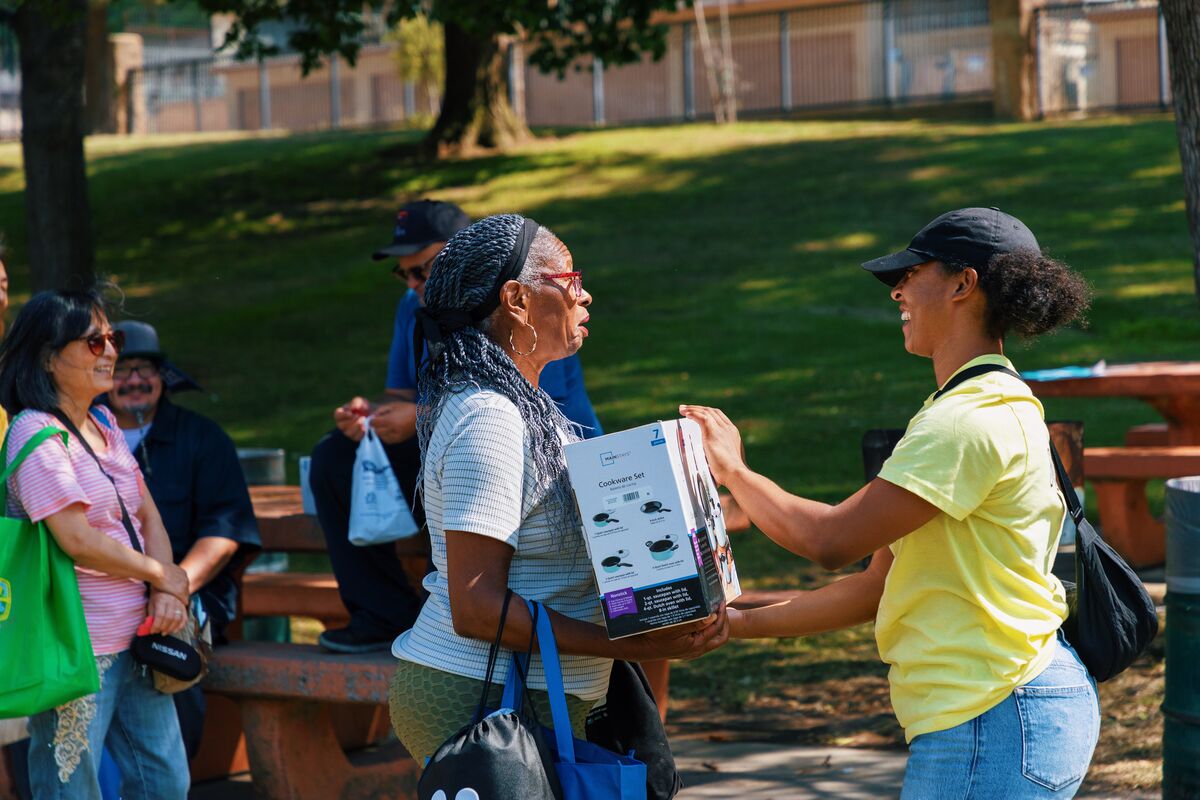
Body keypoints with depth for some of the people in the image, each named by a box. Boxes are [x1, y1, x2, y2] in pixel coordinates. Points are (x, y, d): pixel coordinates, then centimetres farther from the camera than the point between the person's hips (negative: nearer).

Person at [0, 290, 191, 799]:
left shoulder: (103, 426, 13)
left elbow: (147, 516, 13)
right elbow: (77, 539, -20)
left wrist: (165, 593, -5)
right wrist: (163, 574, -8)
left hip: (135, 639, 9)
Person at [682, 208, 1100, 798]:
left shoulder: (971, 422, -16)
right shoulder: (958, 411, 18)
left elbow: (830, 540, -18)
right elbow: (879, 585, 17)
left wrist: (733, 471, -2)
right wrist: (738, 623, 14)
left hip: (994, 724, -10)